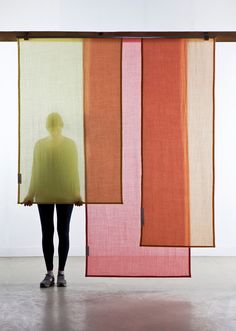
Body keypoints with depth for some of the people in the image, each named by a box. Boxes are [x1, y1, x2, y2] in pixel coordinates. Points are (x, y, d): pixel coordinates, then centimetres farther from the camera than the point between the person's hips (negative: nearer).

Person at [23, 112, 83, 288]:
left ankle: (61, 273, 9)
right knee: (47, 233, 2)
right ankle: (50, 273, 9)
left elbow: (74, 170, 0)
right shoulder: (39, 145, 4)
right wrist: (31, 194, 3)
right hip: (44, 196, 1)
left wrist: (77, 193, -6)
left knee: (63, 232, 2)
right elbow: (35, 171, 6)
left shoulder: (70, 144, 1)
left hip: (66, 195, -1)